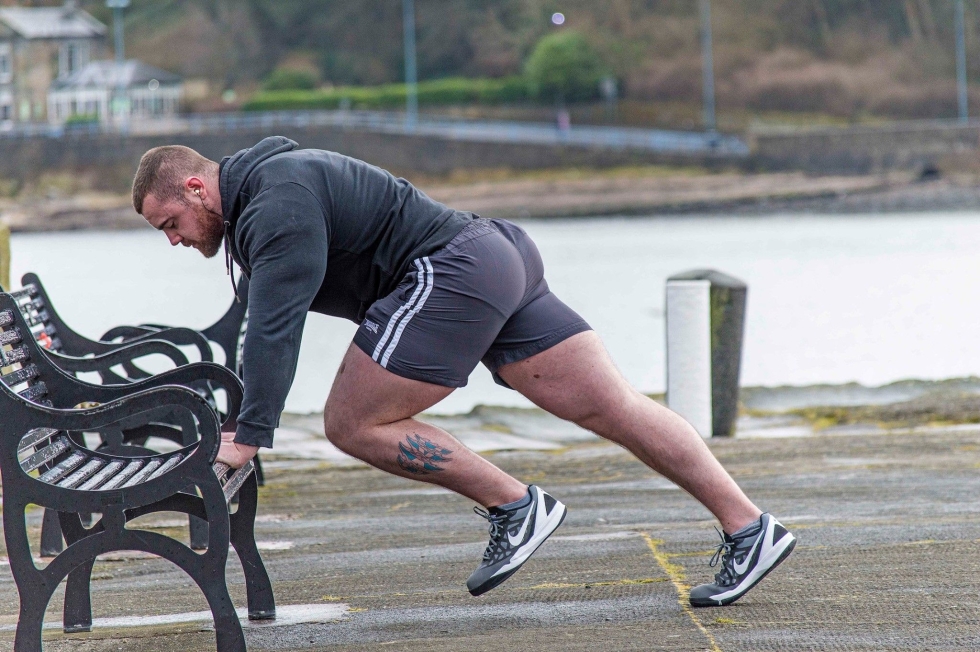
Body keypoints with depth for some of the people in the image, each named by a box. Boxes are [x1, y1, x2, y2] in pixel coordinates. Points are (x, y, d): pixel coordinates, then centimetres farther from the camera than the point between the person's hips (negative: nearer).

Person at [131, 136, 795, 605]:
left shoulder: (277, 205, -9)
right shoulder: (266, 189, 23)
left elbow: (276, 324, -19)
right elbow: (255, 320, 33)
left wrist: (249, 436, -20)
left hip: (451, 272, -10)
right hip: (502, 257, 10)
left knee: (353, 423, -6)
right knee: (615, 407, 4)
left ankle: (515, 505, -1)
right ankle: (750, 527, 1)